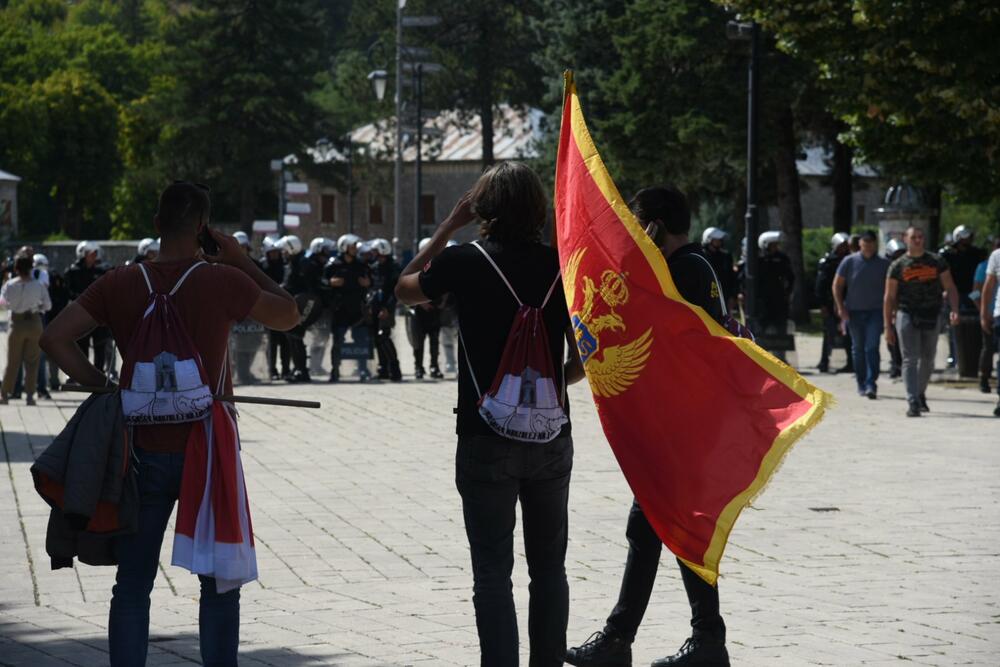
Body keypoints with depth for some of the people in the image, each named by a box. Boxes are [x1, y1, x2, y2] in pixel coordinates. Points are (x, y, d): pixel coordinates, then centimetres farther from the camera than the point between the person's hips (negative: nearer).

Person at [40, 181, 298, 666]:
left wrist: (101, 386, 2)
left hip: (143, 450, 2)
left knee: (132, 586, 8)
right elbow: (288, 315, 7)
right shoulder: (224, 281, -9)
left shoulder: (120, 284, -1)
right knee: (219, 584, 8)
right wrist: (241, 260, 11)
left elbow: (54, 338, -6)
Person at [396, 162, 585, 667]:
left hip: (486, 440, -3)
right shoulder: (562, 266, 0)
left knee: (493, 573, 0)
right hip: (551, 436, 3)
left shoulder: (465, 262, -8)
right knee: (549, 567, 14)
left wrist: (450, 225, 11)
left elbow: (405, 289, 11)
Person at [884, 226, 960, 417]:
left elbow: (950, 288, 5)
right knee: (910, 359, -9)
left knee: (927, 359, 12)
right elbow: (889, 297, 4)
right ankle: (912, 402, -15)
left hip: (932, 316, 2)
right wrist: (887, 326, -2)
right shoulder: (898, 266, 3)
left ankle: (921, 394, 33)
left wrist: (954, 310, -13)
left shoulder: (936, 262, 7)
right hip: (907, 316, -2)